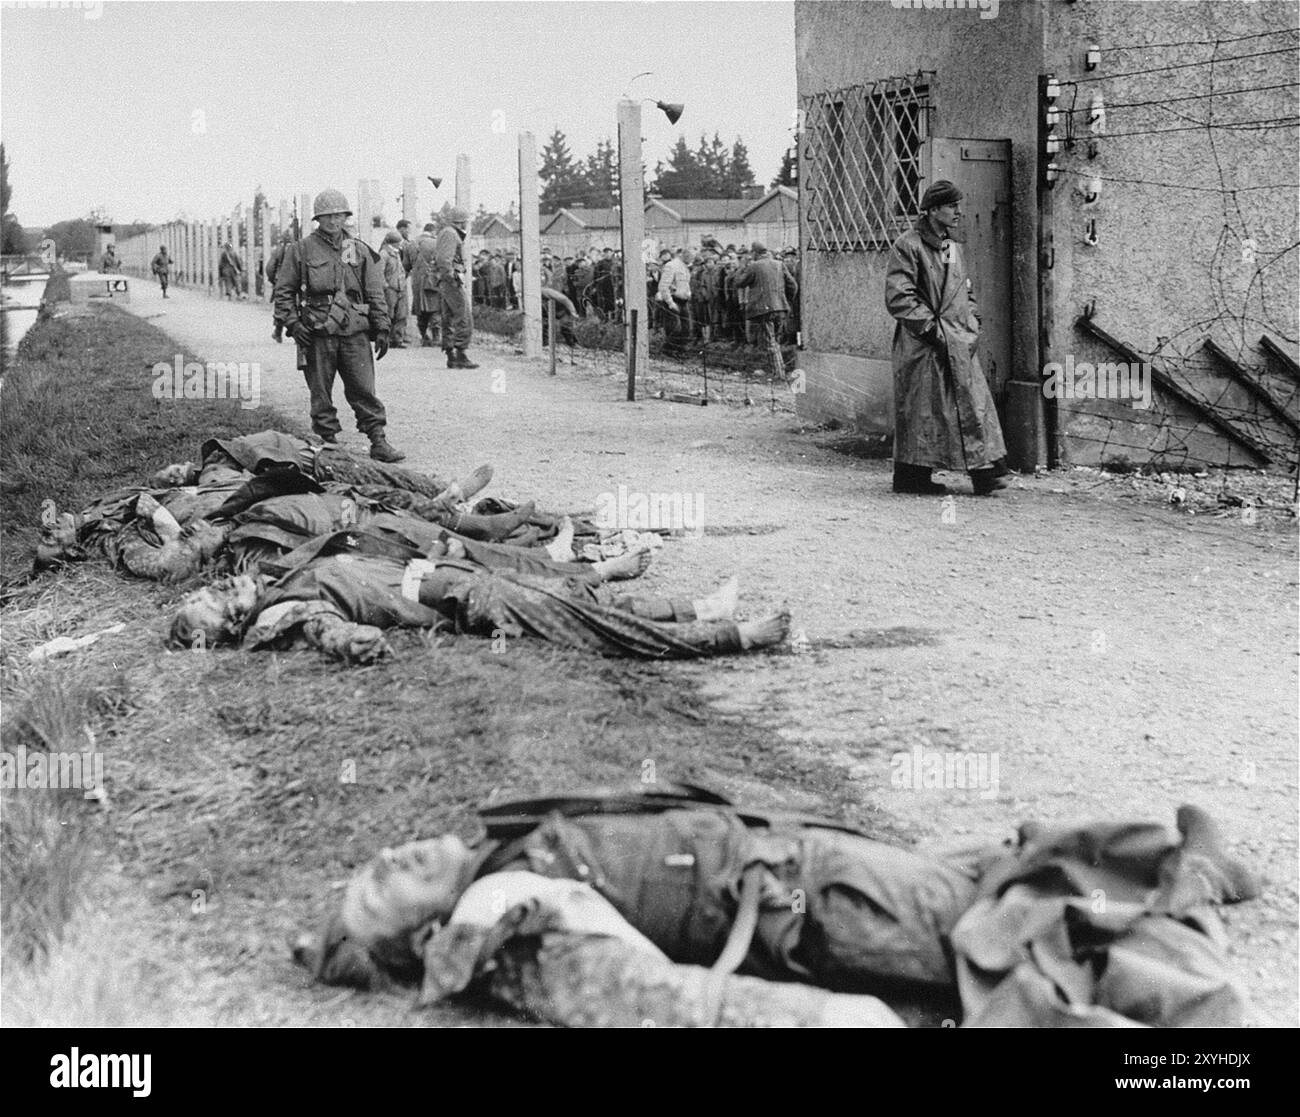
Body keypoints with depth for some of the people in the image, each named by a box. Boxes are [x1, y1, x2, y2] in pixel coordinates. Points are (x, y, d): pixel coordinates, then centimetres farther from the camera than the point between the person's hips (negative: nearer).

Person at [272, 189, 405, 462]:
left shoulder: (360, 251, 11)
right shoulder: (301, 250, 4)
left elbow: (375, 293, 12)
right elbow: (283, 291, 5)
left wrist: (381, 329, 5)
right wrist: (292, 324, -7)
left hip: (355, 332, 1)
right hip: (316, 334, -1)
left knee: (364, 389, -2)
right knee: (321, 393, 4)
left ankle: (378, 442, 0)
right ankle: (328, 442, 12)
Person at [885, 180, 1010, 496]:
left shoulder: (953, 248, 17)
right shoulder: (908, 246, -8)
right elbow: (898, 297, -14)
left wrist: (972, 325, 10)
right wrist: (931, 327, -16)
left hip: (960, 347, 8)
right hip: (922, 348, -7)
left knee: (974, 405, 1)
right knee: (921, 410, -2)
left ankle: (985, 472, 2)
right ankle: (911, 476, 7)